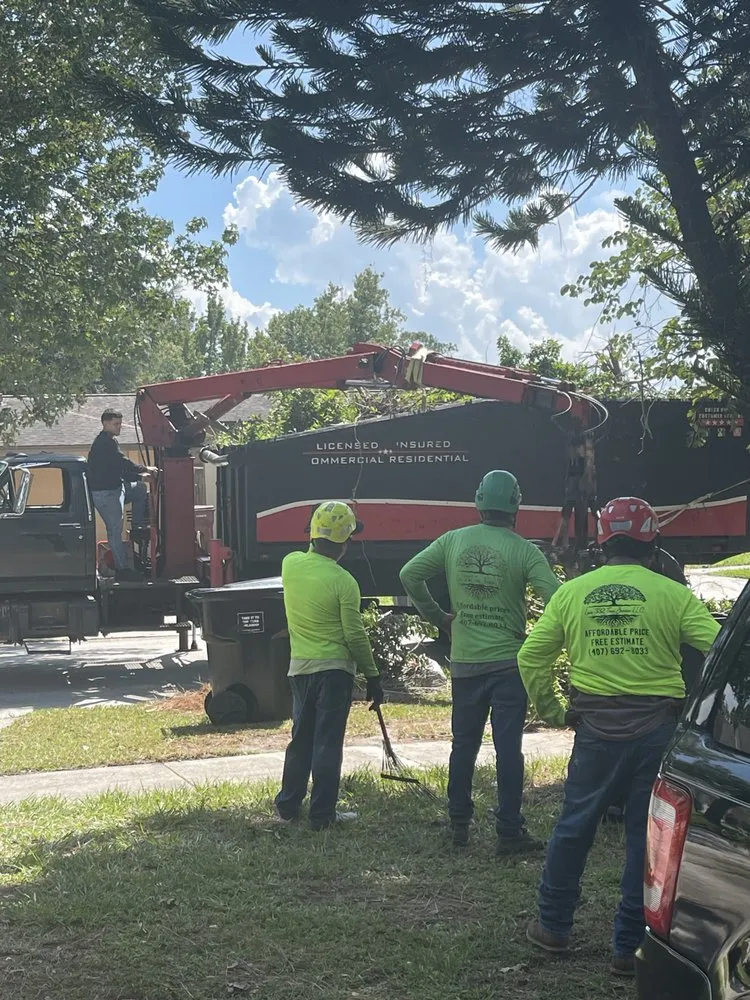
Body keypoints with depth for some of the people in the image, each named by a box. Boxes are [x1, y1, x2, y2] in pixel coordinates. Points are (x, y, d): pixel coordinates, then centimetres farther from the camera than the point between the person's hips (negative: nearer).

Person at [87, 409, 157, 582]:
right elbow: (122, 463, -21)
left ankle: (139, 526, 18)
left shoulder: (105, 441, 19)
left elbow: (119, 468, 23)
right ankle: (122, 569, -4)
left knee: (141, 488, 20)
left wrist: (140, 475, 14)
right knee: (115, 530, -7)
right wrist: (145, 469, -10)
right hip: (105, 493, -10)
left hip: (114, 488, 10)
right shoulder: (107, 442, -15)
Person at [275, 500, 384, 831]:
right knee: (328, 743, 2)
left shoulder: (290, 564, -4)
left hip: (300, 667, 5)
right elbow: (355, 636, -13)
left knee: (301, 738, 18)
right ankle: (322, 815, 8)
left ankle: (288, 805, 25)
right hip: (334, 669, -5)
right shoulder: (343, 582, -17)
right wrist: (372, 676, -4)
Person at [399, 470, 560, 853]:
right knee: (508, 748, 1)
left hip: (465, 662, 3)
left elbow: (409, 574, -2)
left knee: (464, 745, 15)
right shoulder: (524, 551, -9)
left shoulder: (453, 541, -1)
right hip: (509, 662, -3)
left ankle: (459, 824, 22)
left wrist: (437, 617, 7)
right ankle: (509, 832, 3)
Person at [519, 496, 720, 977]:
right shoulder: (673, 595, -6)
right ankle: (631, 947, 14)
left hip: (596, 727, 2)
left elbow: (531, 657, 5)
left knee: (574, 826, 17)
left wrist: (551, 710, 16)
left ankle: (553, 926, 28)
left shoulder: (571, 592, 2)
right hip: (658, 726, -2)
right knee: (648, 836, 8)